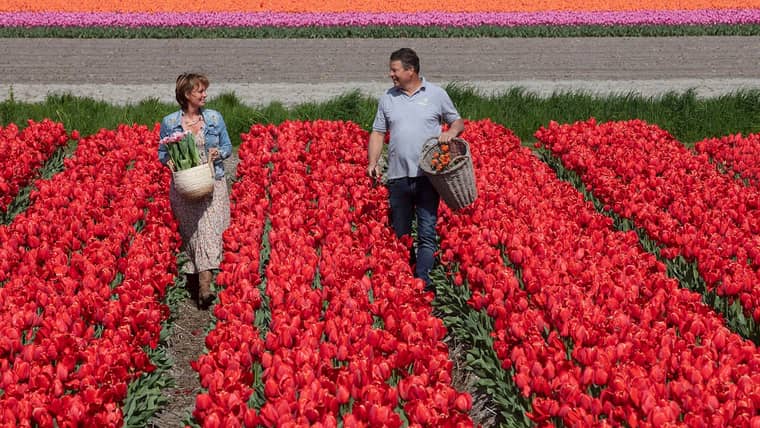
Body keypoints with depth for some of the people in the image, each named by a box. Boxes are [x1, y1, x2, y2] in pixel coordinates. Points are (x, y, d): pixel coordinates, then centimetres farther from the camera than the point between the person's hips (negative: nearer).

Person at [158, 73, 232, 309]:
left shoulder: (214, 118, 5)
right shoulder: (169, 122, 2)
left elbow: (227, 146, 12)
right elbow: (162, 153, 10)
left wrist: (218, 153, -11)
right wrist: (169, 161, -12)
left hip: (212, 184, 0)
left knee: (209, 230, -12)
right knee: (190, 233, 4)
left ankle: (205, 287, -17)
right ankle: (192, 279, 21)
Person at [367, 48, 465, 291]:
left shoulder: (436, 95, 5)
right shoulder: (388, 98, 11)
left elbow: (458, 122, 14)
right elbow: (378, 133, 13)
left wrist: (451, 131, -9)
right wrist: (372, 162, -1)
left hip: (427, 176, -2)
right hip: (398, 177, 3)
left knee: (427, 233, -9)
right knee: (400, 234, 9)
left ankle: (423, 282, -9)